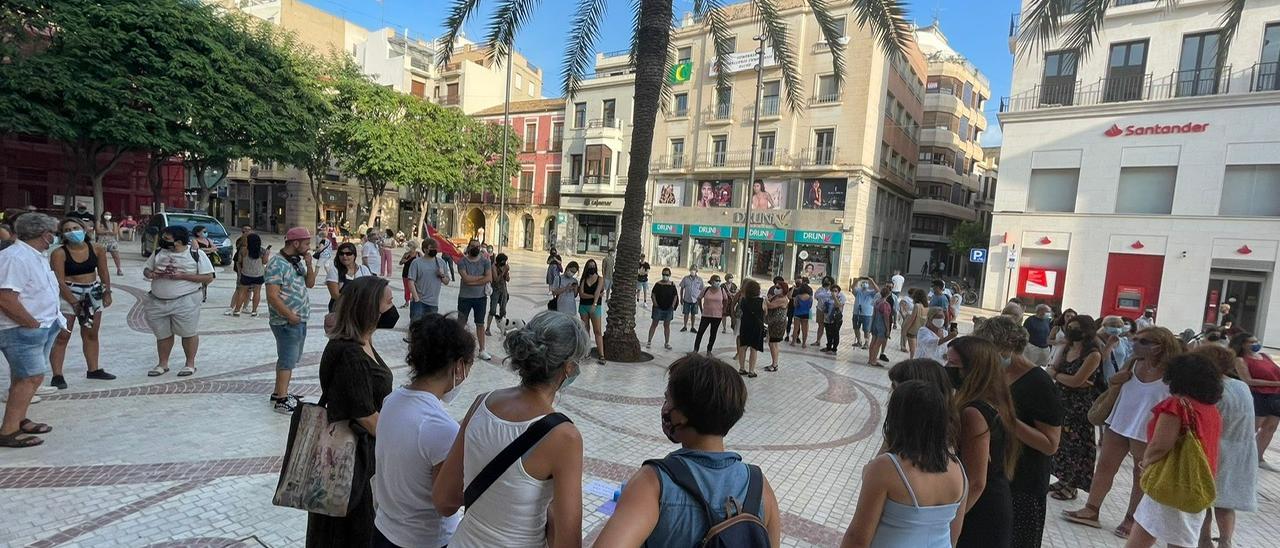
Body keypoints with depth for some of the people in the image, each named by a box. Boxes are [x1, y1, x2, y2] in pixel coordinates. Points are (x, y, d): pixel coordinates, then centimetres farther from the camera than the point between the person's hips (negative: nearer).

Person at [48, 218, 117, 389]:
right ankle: (57, 375, 0)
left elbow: (103, 272, 8)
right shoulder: (59, 253, -12)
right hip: (67, 294, -4)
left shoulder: (97, 250, 0)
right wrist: (73, 302, -16)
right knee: (62, 336, -4)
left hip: (93, 294, 4)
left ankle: (93, 369, 21)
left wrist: (107, 293, 3)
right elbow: (59, 281, -13)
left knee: (91, 334, 12)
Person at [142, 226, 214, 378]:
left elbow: (208, 277, -9)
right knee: (162, 335, 14)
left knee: (189, 333, 2)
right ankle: (163, 364, 27)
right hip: (157, 301, 5)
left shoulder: (196, 255, -7)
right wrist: (151, 274, -6)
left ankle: (190, 364, 17)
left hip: (185, 301, -5)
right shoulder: (158, 253, 8)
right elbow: (146, 269, 19)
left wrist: (182, 276, -18)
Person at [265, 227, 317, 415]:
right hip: (286, 322, -9)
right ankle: (281, 400, 8)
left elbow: (310, 284, 12)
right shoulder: (277, 264, -17)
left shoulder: (298, 261, 10)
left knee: (290, 358, 17)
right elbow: (272, 296, -22)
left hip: (301, 320, 9)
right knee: (288, 360, -2)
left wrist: (309, 264, -3)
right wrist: (291, 316, -18)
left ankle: (279, 393, 29)